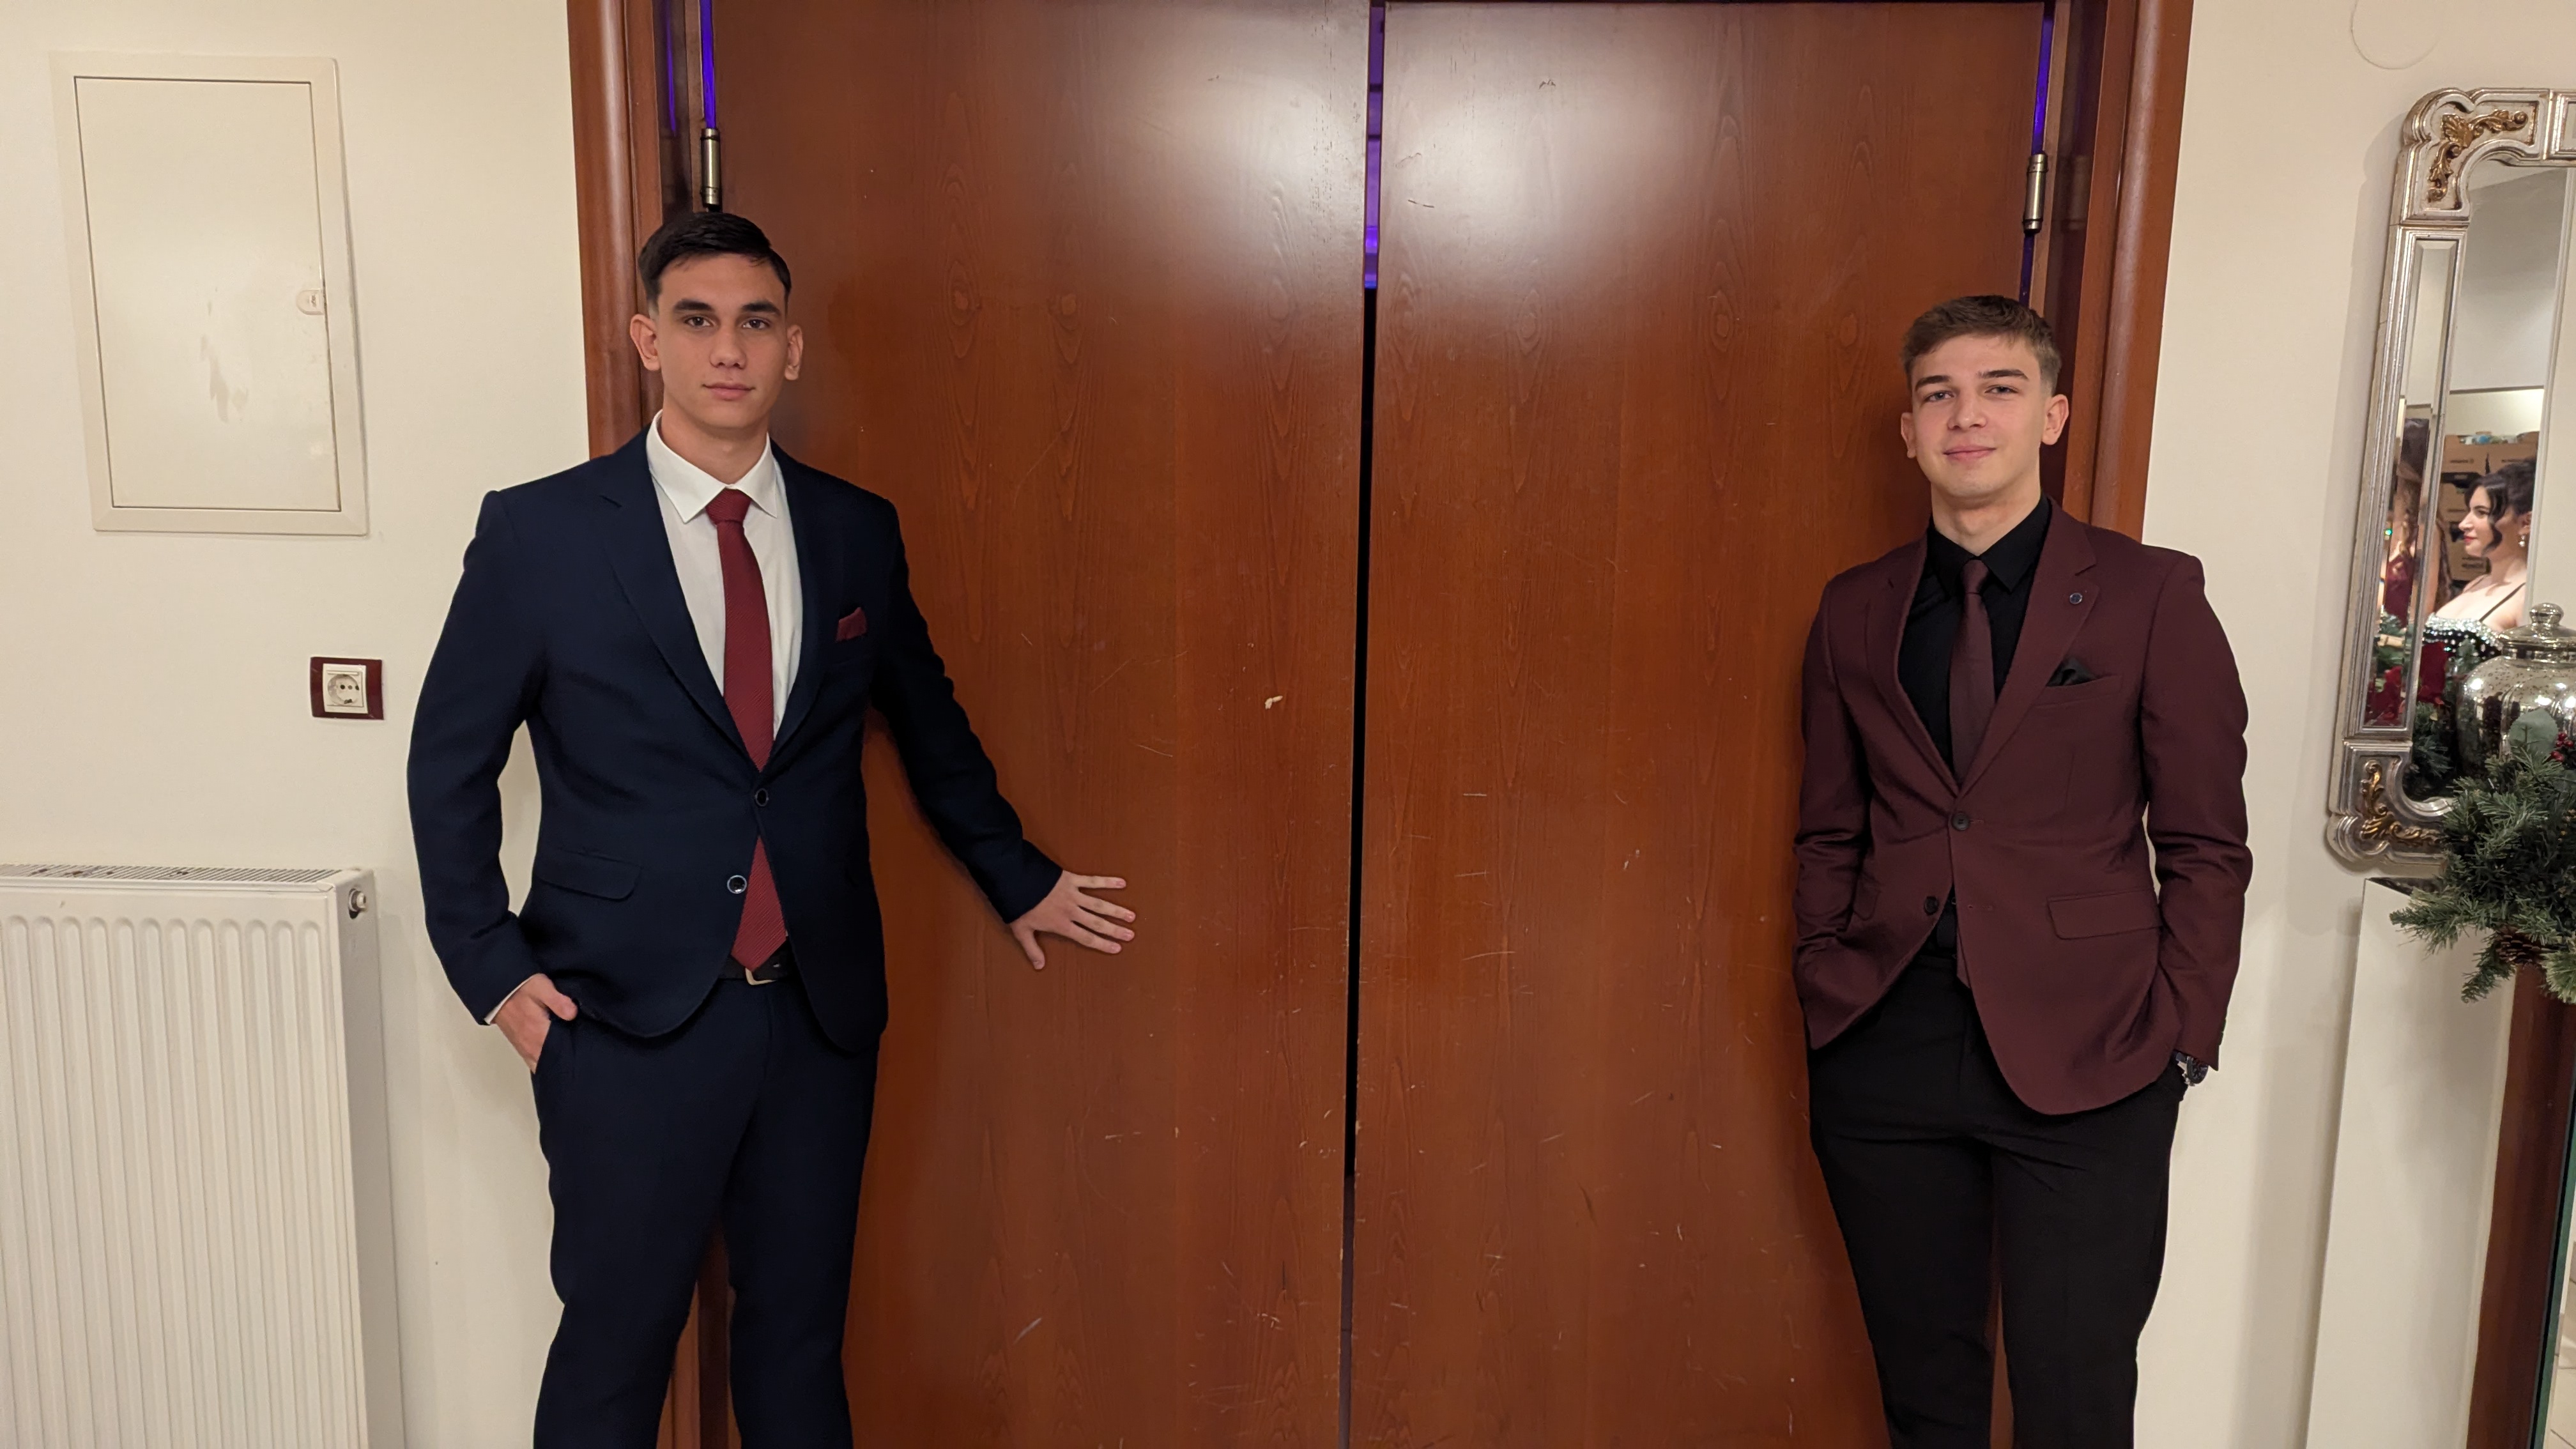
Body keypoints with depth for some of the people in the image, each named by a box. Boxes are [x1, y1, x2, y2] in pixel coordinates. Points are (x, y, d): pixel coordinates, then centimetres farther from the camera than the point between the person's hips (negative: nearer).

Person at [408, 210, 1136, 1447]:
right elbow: (451, 760, 3)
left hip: (821, 1010, 3)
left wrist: (1019, 878, 24)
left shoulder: (857, 532, 3)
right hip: (628, 1018, -3)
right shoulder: (538, 533, -6)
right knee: (616, 1342, 9)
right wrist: (490, 967, -2)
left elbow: (929, 725, 17)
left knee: (801, 1328, 15)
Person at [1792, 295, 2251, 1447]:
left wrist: (2177, 1038, -5)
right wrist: (1827, 991, 3)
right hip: (1884, 1052, 3)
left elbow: (2206, 847, -1)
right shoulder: (1855, 612, 8)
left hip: (2082, 1063, -3)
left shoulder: (2152, 596, -1)